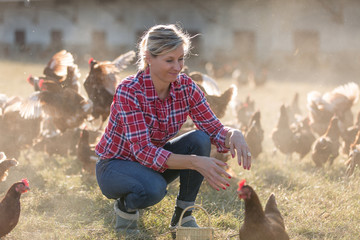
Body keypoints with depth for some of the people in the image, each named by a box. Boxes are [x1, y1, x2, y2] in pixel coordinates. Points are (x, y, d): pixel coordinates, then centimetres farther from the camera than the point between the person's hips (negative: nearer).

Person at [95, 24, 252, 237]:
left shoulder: (186, 87, -12)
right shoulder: (129, 91, -29)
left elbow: (214, 129, -12)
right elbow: (143, 151, -34)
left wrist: (234, 134, -37)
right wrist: (195, 162, -46)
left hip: (155, 159, 6)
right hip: (116, 165, -5)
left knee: (200, 139, -22)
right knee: (154, 188, -38)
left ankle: (183, 215, -7)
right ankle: (125, 206, -2)